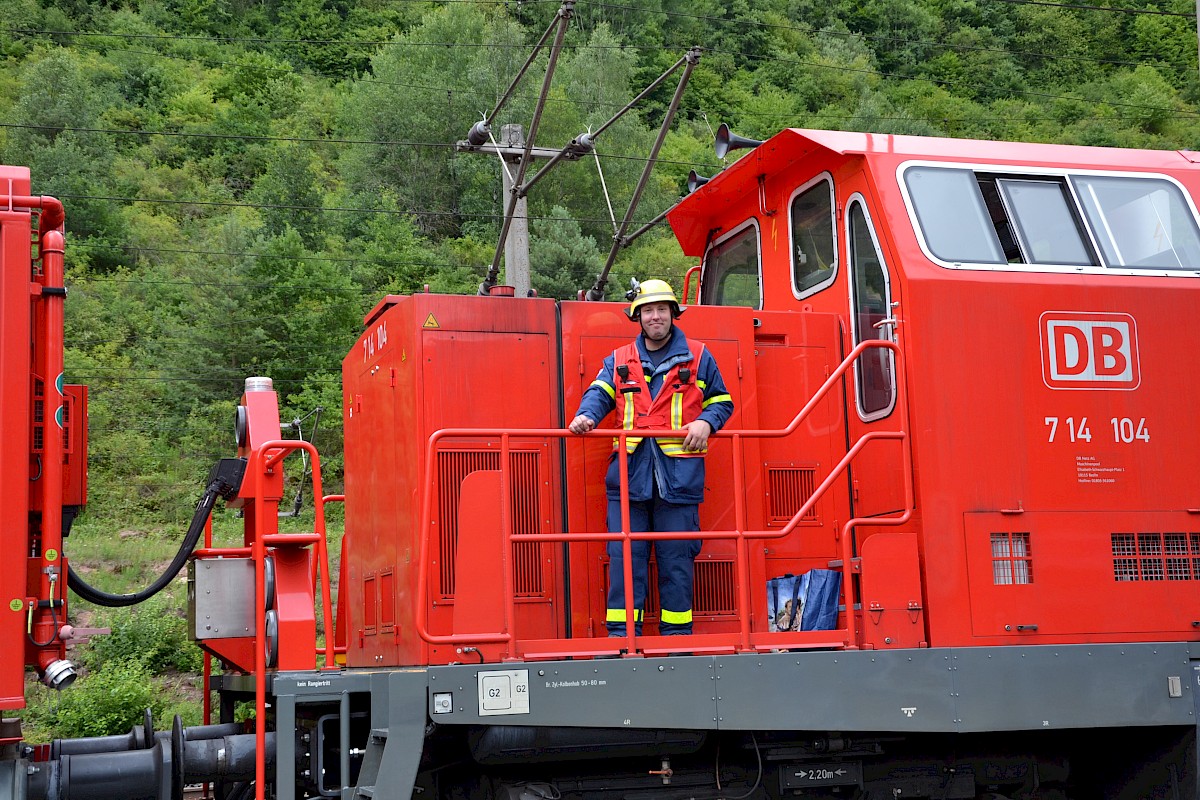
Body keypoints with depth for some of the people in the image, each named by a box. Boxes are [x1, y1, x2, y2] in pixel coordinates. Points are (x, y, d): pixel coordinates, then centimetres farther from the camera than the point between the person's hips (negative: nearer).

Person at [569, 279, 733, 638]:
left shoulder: (698, 358, 12)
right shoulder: (618, 361, 16)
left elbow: (722, 400, 17)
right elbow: (600, 393, 1)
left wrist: (706, 422, -4)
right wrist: (586, 415, -20)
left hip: (679, 473, -1)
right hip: (630, 473, 1)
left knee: (676, 559, 1)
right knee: (624, 557, -2)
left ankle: (676, 634, 8)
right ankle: (622, 634, 1)